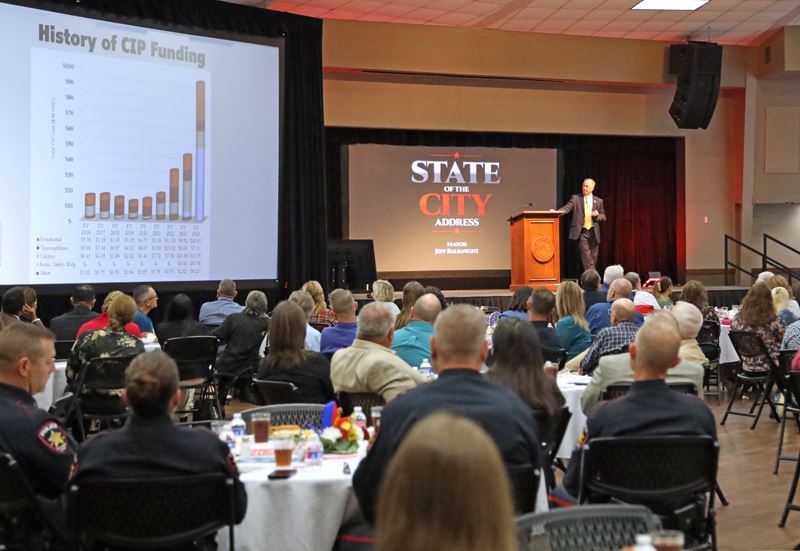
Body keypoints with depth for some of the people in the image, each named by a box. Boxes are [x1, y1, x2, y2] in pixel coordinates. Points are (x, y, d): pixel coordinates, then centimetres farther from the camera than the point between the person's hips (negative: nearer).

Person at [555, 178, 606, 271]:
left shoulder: (598, 201, 10)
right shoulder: (575, 198, 4)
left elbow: (603, 217, 14)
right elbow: (567, 208, -10)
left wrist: (597, 215, -9)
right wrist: (557, 212, -29)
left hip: (594, 232, 3)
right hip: (582, 232, -3)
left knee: (593, 257, 8)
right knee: (586, 255, -14)